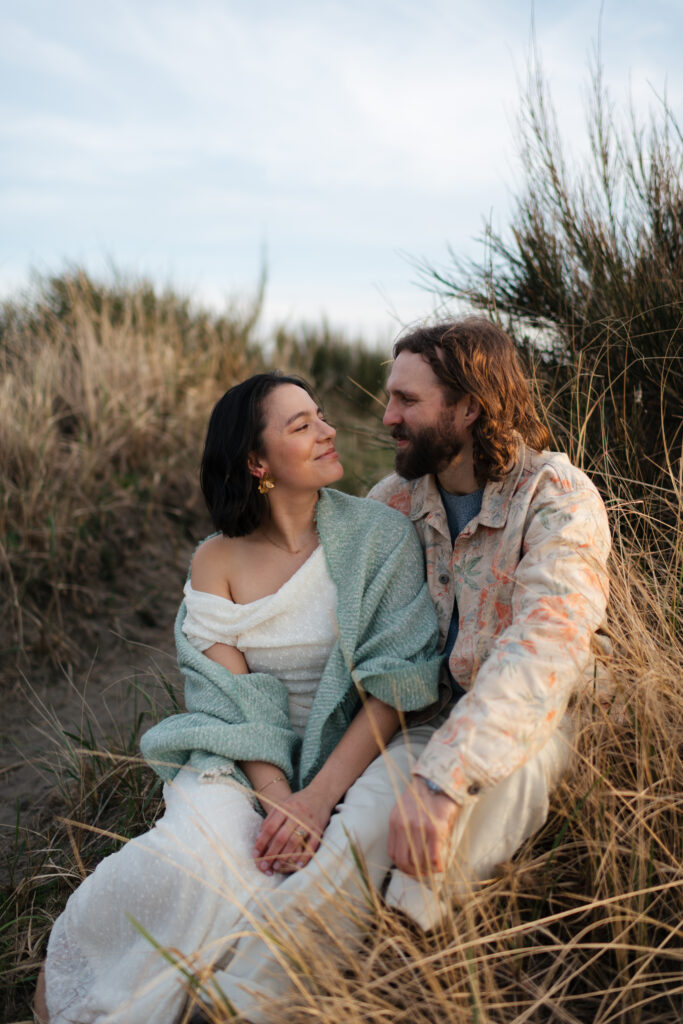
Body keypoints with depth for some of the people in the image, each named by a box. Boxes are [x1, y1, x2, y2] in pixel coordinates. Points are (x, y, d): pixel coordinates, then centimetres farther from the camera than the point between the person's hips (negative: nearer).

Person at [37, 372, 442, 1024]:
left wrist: (320, 794, -19)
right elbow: (234, 698, -6)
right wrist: (277, 798, -22)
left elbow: (396, 681, -10)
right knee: (200, 859, -30)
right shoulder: (216, 562, -1)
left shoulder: (380, 536, -5)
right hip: (244, 759, 0)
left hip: (354, 746, 0)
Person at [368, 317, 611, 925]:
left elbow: (546, 645, -34)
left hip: (530, 716, -4)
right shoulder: (393, 500, 1)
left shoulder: (561, 499, -17)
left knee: (501, 767, -36)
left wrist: (442, 777, -46)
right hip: (419, 715, 5)